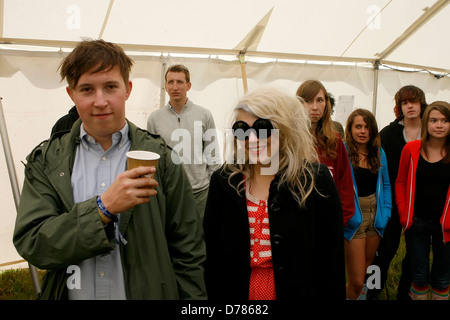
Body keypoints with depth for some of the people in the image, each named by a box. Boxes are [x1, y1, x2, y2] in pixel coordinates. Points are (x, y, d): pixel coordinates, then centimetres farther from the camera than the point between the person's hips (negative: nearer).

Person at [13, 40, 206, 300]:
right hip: (72, 293, 1)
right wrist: (104, 208, -25)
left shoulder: (161, 157, -9)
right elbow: (30, 244, -14)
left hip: (146, 293, -1)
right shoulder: (46, 161, -5)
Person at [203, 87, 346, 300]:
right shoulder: (224, 181, -6)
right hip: (236, 291, 2)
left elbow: (331, 263, -9)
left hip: (298, 292, -2)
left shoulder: (315, 181, -13)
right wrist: (213, 295, -2)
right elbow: (211, 255, -1)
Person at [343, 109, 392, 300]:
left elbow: (386, 185, 14)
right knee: (356, 281, -3)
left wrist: (385, 212, 3)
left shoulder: (379, 153, 6)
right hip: (353, 219, -6)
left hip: (375, 217, 6)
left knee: (367, 269, 21)